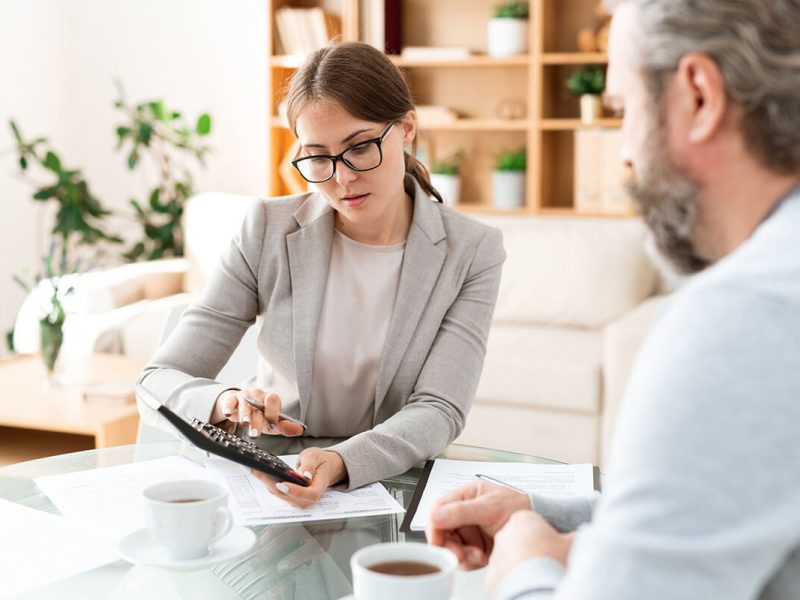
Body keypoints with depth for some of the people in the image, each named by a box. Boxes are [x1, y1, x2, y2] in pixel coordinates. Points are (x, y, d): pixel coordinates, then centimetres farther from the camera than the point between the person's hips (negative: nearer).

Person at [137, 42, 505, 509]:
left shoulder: (472, 253, -4)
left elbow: (439, 411, -12)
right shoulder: (267, 231, -4)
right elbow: (159, 383, -4)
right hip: (271, 488, 0)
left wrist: (340, 463, -32)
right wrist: (225, 404, -27)